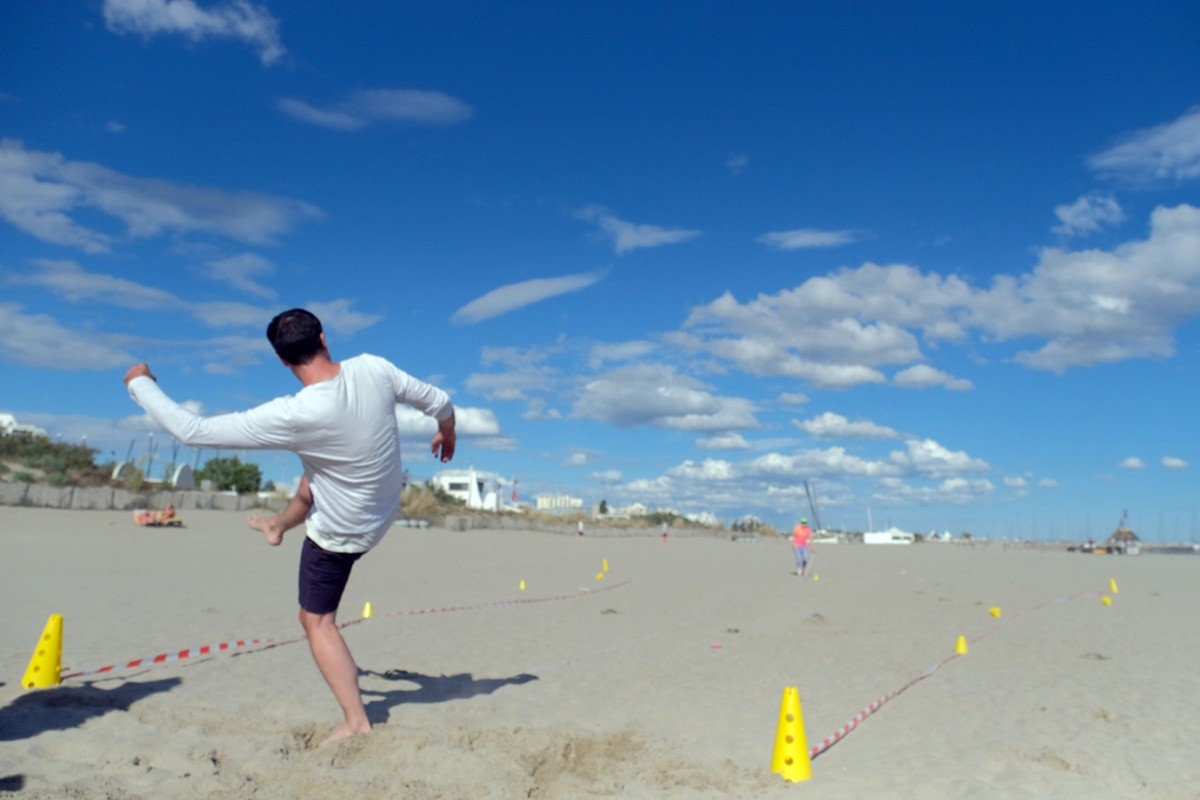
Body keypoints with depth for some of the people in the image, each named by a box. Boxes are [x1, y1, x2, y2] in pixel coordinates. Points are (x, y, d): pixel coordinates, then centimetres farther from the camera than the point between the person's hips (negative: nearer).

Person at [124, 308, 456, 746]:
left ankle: (355, 721, 16)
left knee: (318, 621, 13)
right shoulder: (374, 368, -21)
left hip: (340, 533, -6)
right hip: (386, 507, 6)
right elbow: (440, 402, -8)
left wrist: (140, 382, -10)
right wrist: (447, 431, 16)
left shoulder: (292, 416, -34)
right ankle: (279, 525, 65)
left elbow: (192, 431, -27)